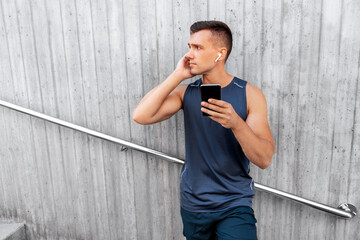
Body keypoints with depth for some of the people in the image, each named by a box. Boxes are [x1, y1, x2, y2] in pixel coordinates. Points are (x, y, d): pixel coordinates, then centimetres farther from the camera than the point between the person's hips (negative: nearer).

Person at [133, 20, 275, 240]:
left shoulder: (250, 94, -9)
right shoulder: (186, 92, -2)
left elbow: (264, 159, -16)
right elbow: (141, 116, -17)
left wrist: (236, 123, -34)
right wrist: (177, 75, -16)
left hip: (234, 206, -2)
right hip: (192, 204, 3)